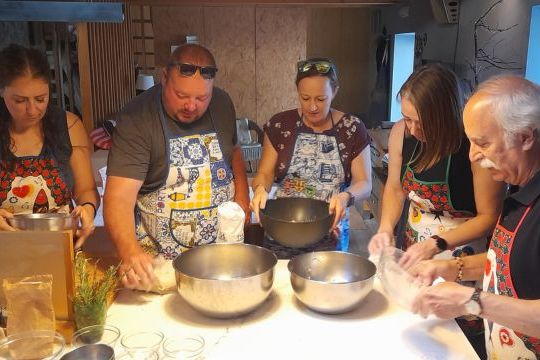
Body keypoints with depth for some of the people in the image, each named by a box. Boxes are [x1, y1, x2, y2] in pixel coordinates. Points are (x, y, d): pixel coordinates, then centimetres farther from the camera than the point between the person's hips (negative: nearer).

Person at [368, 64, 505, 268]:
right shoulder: (401, 132, -8)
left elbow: (489, 216, -13)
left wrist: (436, 245, -20)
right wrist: (386, 228, -9)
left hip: (461, 253, -1)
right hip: (412, 246, 2)